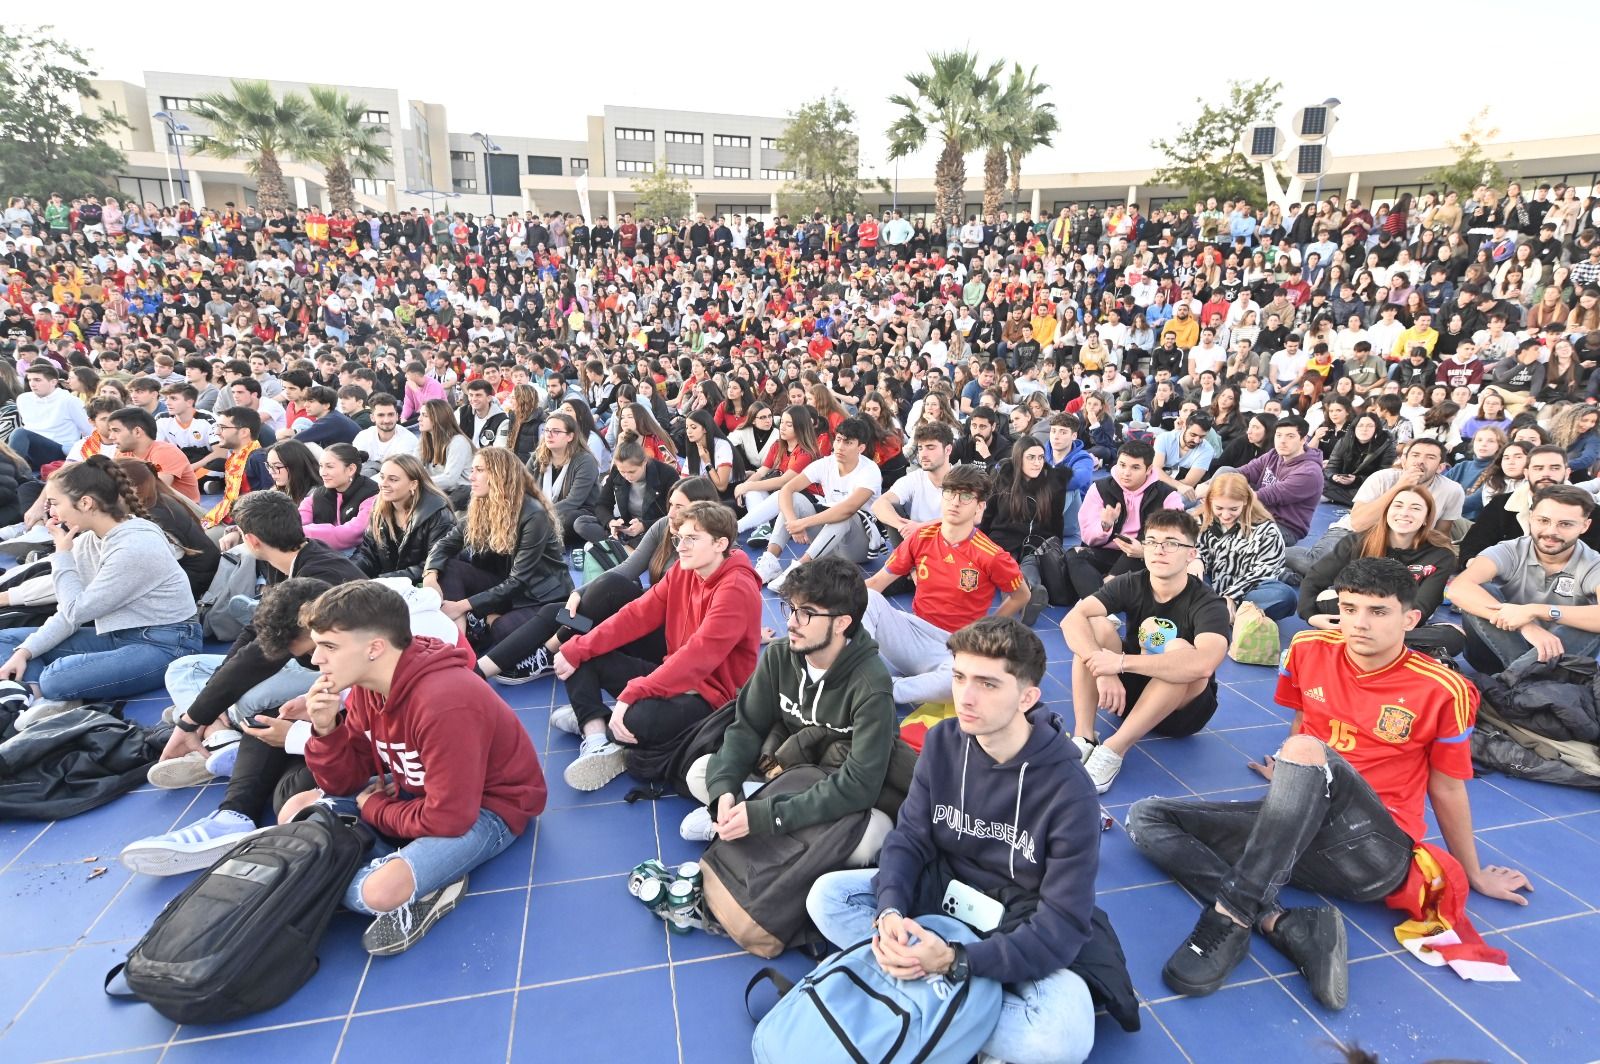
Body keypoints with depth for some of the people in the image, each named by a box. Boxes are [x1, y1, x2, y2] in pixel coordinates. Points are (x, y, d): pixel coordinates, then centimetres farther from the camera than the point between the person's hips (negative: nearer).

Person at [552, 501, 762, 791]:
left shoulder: (737, 590, -23)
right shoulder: (683, 571, 3)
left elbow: (698, 655, -32)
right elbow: (637, 615, -3)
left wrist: (632, 695, -36)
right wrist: (576, 649, -11)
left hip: (712, 694, -8)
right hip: (675, 677, 8)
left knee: (638, 719, -36)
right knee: (581, 659, 1)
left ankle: (591, 720, -2)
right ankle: (598, 740, -17)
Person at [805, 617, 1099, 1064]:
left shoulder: (1068, 792, -24)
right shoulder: (942, 743, -11)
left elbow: (1064, 924, -24)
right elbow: (909, 838, -6)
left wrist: (955, 962, -34)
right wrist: (891, 910, -27)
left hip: (1017, 928, -4)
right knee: (827, 896, -16)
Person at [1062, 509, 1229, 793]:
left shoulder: (1208, 604, -20)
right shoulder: (1131, 585, -9)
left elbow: (1204, 664, -41)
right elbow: (1072, 619, -24)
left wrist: (1121, 662, -42)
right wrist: (1104, 671, -40)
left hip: (1185, 706, -3)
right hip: (1128, 692, 3)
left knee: (1179, 650, -34)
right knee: (1094, 626, -20)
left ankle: (1112, 752, -34)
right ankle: (1083, 739, -28)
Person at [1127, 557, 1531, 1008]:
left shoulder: (1442, 691, -4)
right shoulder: (1309, 650, 4)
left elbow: (1447, 789, 8)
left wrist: (1474, 876, 18)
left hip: (1374, 851, -5)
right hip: (1298, 832, 5)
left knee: (1304, 750, -36)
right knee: (1146, 818, -13)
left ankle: (1232, 917, -39)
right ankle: (1289, 927, -31)